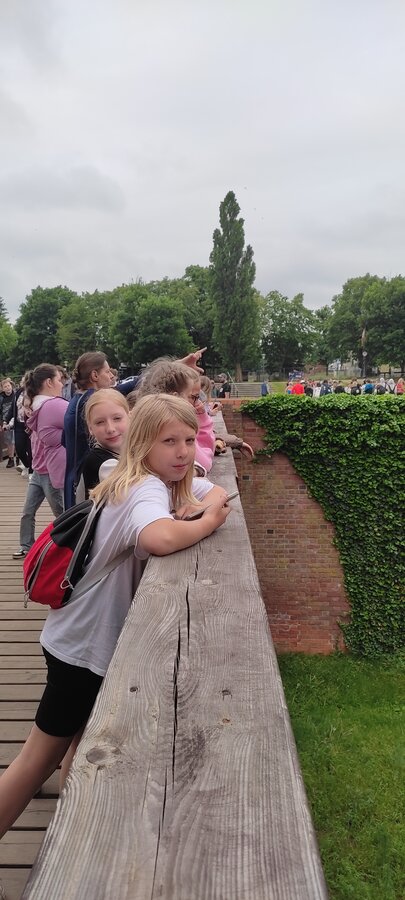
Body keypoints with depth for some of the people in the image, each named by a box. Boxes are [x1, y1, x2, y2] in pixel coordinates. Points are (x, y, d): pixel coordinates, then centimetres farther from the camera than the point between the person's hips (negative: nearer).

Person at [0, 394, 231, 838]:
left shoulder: (167, 480, 0)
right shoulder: (147, 489, -28)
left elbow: (218, 493, 11)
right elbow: (159, 538, -50)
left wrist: (202, 504, -12)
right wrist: (208, 521, -30)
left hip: (100, 638, 9)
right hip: (82, 647, -9)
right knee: (38, 761, 7)